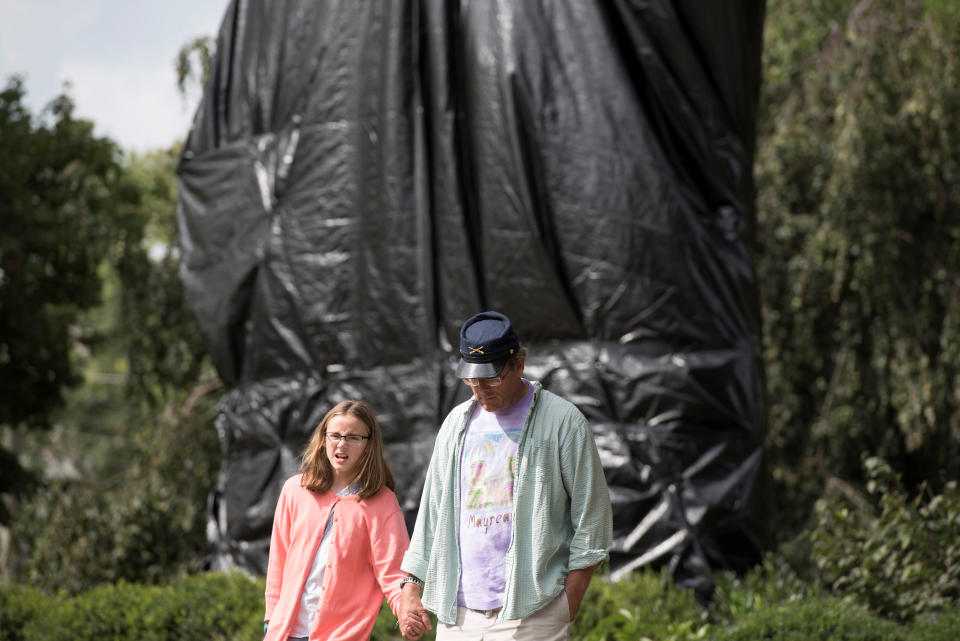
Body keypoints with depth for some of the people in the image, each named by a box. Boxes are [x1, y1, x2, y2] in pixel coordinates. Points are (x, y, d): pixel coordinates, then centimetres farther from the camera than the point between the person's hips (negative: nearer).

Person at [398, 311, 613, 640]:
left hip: (530, 613, -5)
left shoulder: (563, 421, 0)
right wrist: (411, 587, 10)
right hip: (457, 613, 5)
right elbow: (432, 510, 20)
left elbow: (592, 519, -1)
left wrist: (568, 607, -7)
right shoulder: (457, 421, 16)